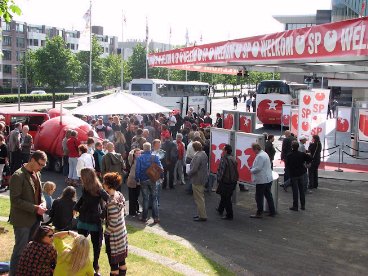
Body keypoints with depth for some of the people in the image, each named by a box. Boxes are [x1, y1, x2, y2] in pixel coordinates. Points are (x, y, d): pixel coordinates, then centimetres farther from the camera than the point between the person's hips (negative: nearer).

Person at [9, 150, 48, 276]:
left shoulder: (37, 174, 7)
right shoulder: (18, 176, -17)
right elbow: (15, 200, -19)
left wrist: (43, 202, -3)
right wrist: (35, 208, -23)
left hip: (35, 218, 7)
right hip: (22, 220, -7)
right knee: (20, 250, 1)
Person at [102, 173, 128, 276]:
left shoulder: (112, 201, -27)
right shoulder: (119, 195, -2)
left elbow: (113, 223, -25)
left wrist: (106, 232, -7)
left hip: (113, 236, -8)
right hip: (122, 233, 8)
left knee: (113, 263, 7)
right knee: (121, 260, 20)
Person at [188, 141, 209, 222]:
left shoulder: (197, 156, -24)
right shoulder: (204, 154, 7)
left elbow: (194, 169, -26)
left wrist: (189, 173, -6)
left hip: (197, 180, -10)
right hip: (203, 178, 10)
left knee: (199, 199, -1)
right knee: (201, 198, 20)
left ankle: (202, 216, 5)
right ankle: (201, 214, 29)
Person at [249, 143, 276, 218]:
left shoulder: (260, 156, -21)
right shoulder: (264, 154, 12)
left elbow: (258, 168, -24)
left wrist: (251, 170, -6)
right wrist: (253, 167, 11)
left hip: (262, 180, -10)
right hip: (268, 179, 10)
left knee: (259, 197, 0)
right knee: (268, 195, 16)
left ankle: (259, 213, 7)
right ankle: (272, 212, 22)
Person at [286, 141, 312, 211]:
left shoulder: (289, 156, -16)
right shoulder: (302, 154, -8)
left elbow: (287, 165, -9)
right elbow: (310, 159, -4)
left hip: (293, 174, -3)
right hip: (301, 174, 3)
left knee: (295, 191, 3)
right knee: (302, 190, 13)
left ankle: (295, 206, 7)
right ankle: (303, 205, 19)